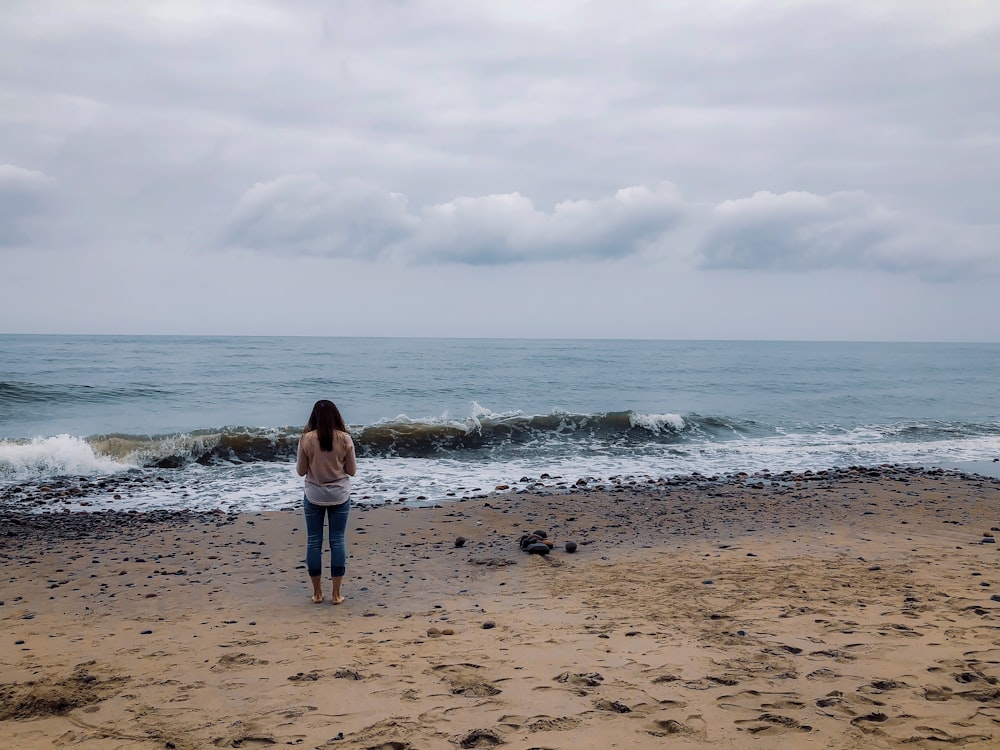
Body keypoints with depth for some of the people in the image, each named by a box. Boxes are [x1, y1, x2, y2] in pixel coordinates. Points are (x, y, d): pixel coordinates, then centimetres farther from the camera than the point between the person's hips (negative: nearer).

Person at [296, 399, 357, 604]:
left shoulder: (306, 439, -10)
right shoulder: (344, 439, -9)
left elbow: (301, 471, -2)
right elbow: (352, 470, -1)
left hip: (314, 497, 0)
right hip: (339, 496, 0)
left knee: (314, 542, 9)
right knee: (337, 541, 6)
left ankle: (317, 592, 14)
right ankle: (336, 593, 8)